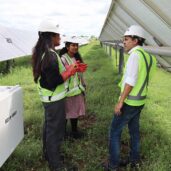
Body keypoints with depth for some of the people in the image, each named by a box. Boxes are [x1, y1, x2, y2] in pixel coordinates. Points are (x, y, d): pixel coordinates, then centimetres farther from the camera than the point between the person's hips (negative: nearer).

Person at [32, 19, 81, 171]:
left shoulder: (41, 52, 6)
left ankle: (48, 154, 40)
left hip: (48, 97, 10)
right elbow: (55, 81, -27)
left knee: (49, 126, 22)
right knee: (55, 130, 2)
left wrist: (68, 68, 7)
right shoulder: (50, 56, -25)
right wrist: (70, 70, -15)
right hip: (55, 99, -10)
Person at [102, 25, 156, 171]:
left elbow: (130, 81, -23)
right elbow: (143, 79, 10)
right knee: (134, 130, 20)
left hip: (129, 102, -9)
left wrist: (120, 102, -19)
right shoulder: (148, 56, 7)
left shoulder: (135, 55, -19)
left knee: (115, 131, 4)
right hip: (140, 101, 9)